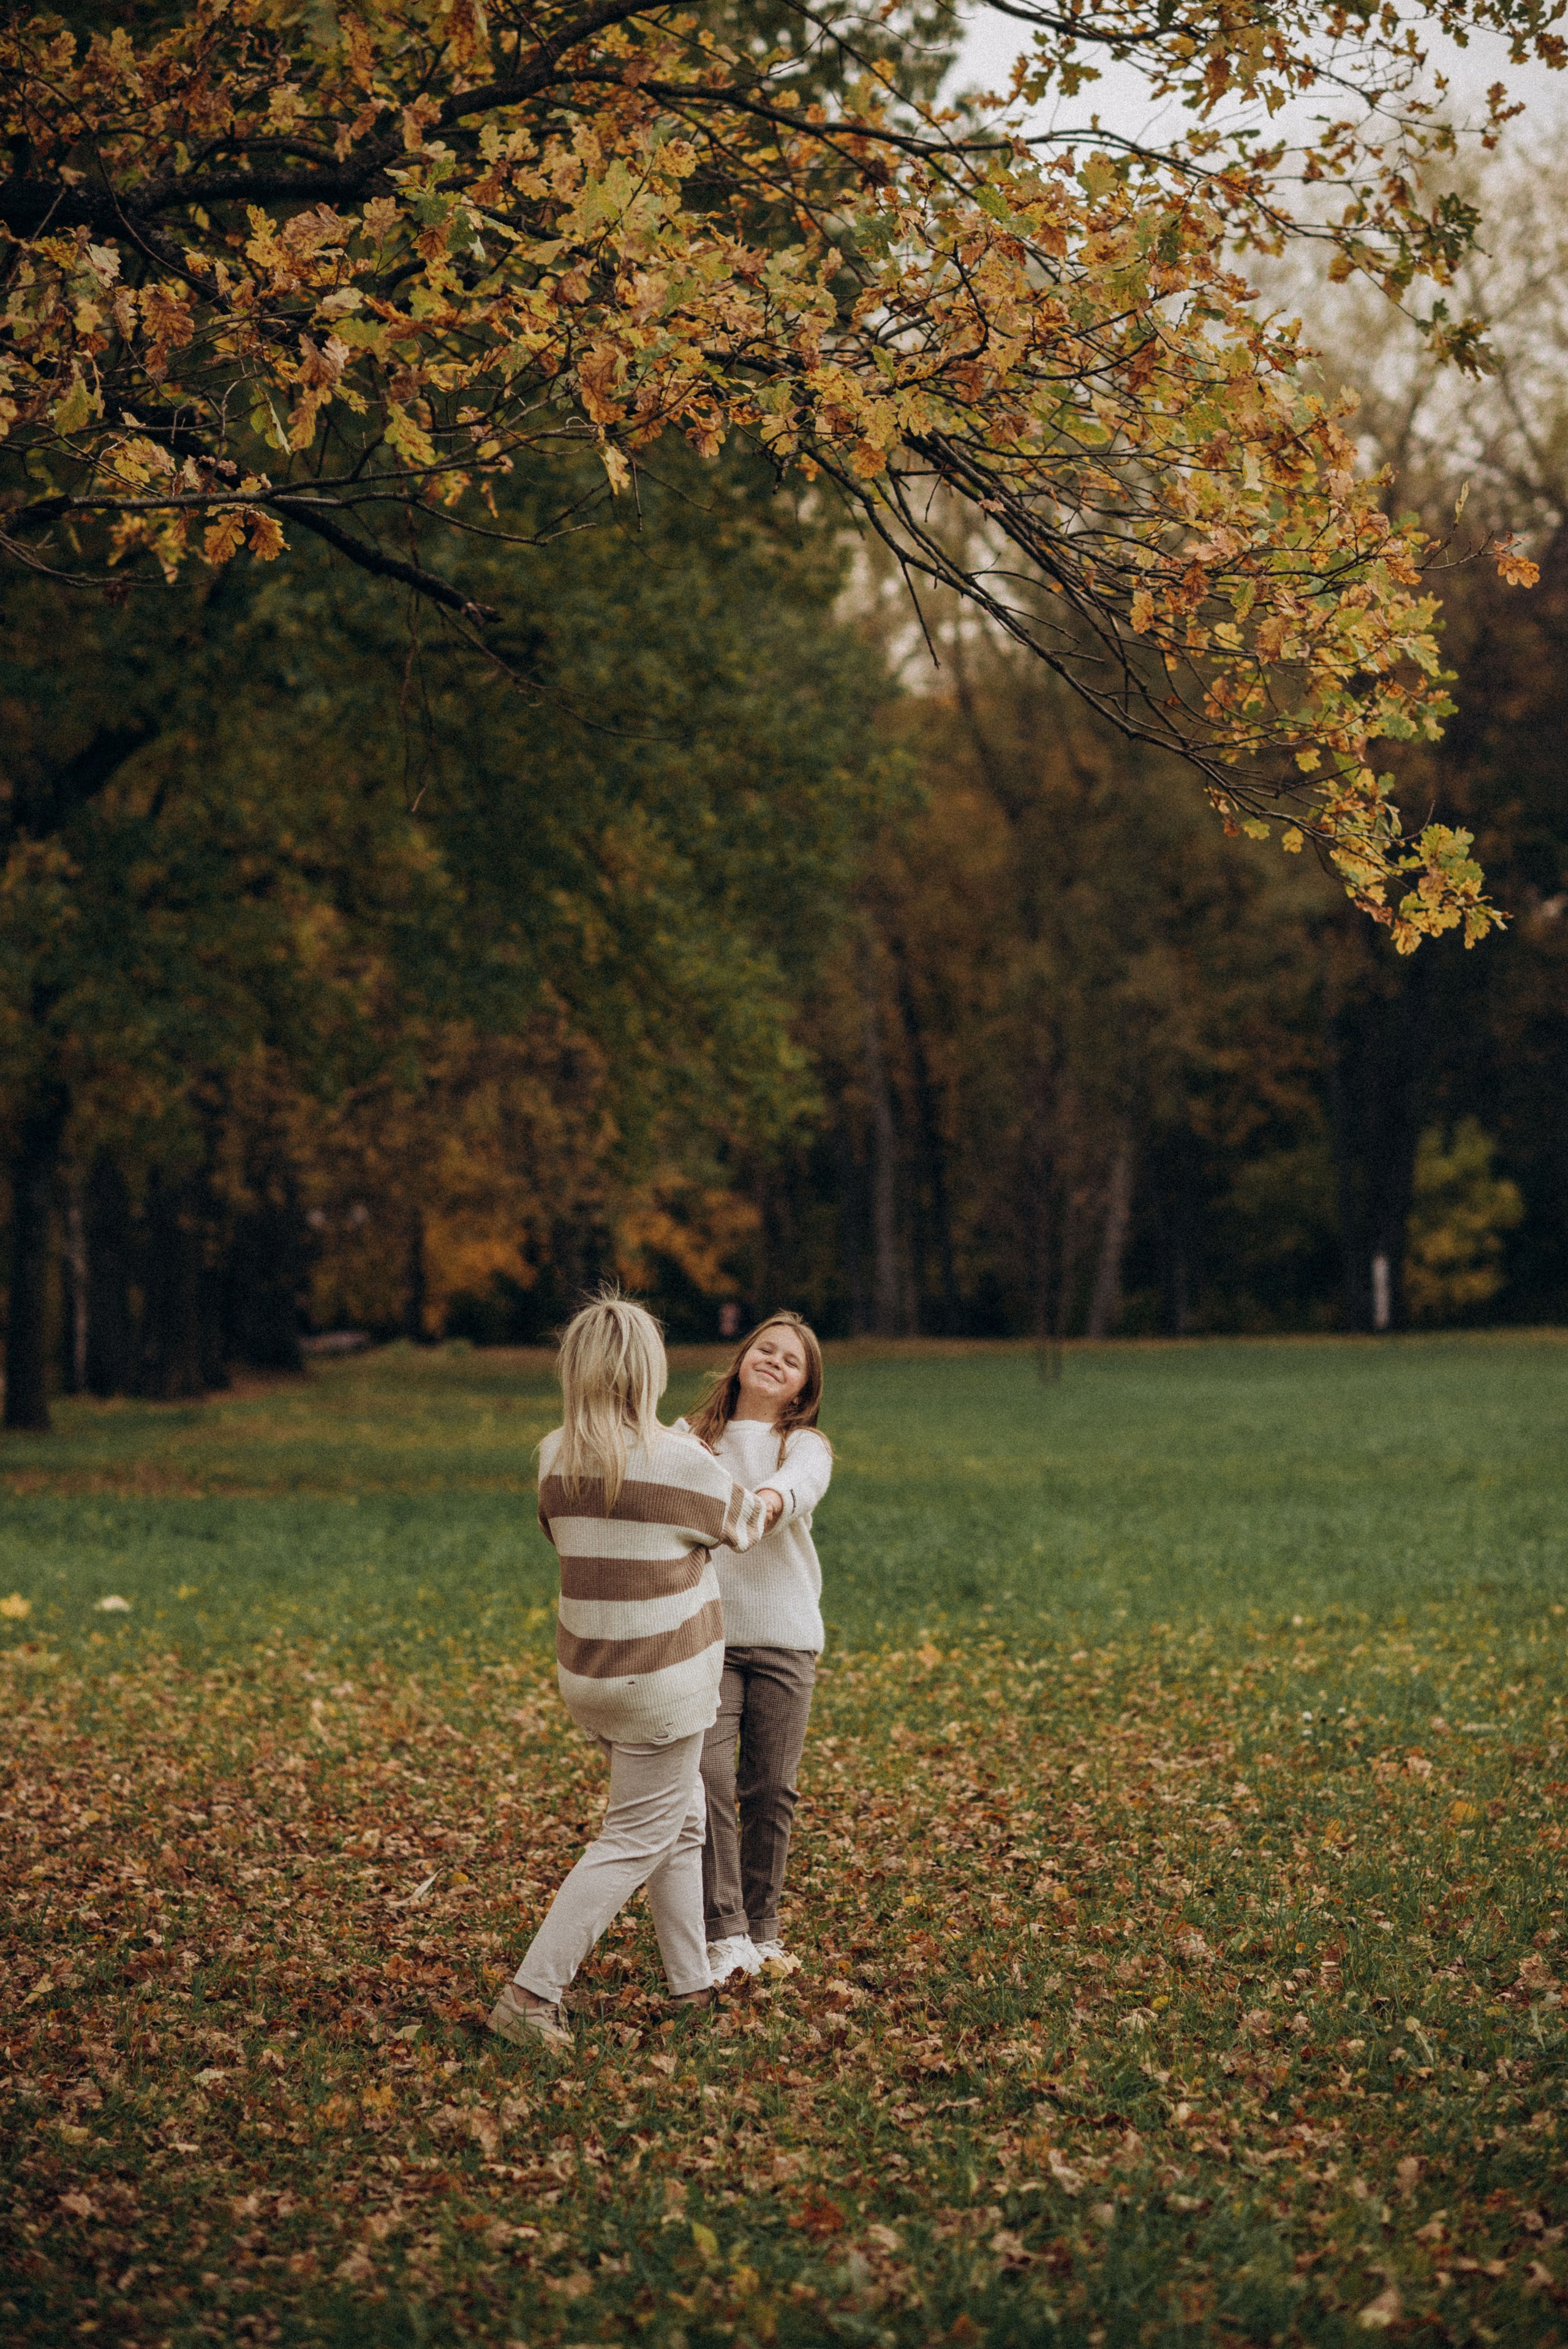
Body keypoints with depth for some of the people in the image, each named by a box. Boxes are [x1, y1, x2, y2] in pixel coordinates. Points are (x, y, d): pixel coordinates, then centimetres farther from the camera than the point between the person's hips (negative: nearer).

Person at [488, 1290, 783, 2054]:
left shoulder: (556, 1457, -1)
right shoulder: (679, 1461, -17)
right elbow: (739, 1520, 2)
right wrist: (774, 1499, 27)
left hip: (588, 1670, 7)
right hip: (662, 1678, -7)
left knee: (681, 1826, 21)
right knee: (634, 1841, 0)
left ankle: (691, 1982, 29)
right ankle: (531, 1994, -6)